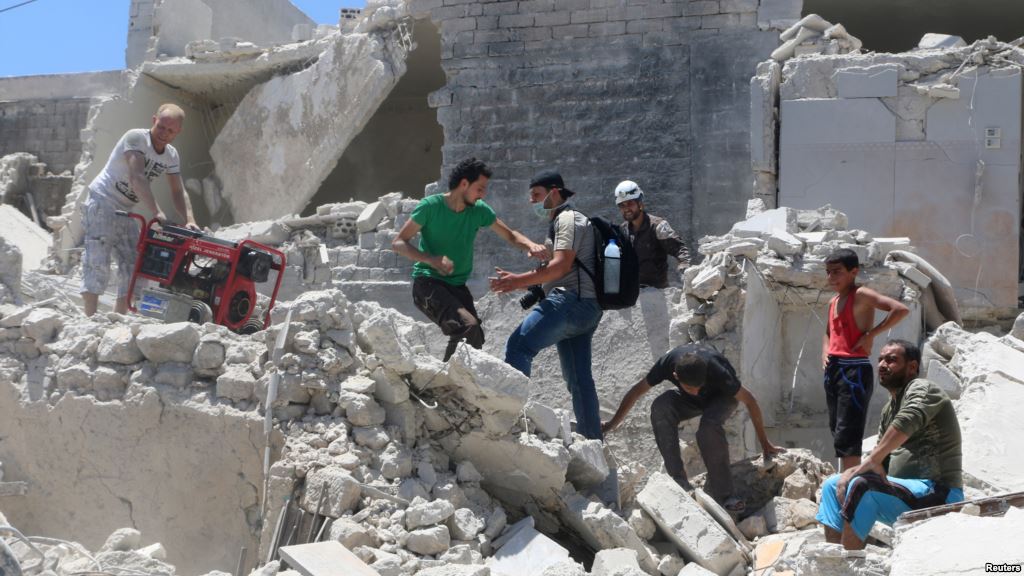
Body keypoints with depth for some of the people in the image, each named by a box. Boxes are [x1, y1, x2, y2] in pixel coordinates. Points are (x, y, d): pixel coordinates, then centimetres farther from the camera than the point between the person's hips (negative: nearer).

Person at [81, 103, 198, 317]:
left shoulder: (172, 156, 4)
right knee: (98, 263, -14)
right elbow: (137, 177, -30)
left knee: (133, 266, 4)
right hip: (101, 203, -8)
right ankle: (90, 319, -15)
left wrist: (189, 219, -17)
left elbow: (177, 191, 1)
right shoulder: (136, 138, -19)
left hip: (125, 211, 8)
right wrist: (156, 212, -39)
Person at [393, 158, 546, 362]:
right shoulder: (430, 206, -10)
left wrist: (531, 245, -11)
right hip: (428, 283, -6)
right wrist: (431, 260, -25)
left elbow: (510, 235, 12)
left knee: (475, 337, -2)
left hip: (457, 287, 6)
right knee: (468, 326, -27)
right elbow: (398, 243, -9)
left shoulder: (479, 210, 3)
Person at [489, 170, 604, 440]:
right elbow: (552, 273, 29)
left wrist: (519, 280, -17)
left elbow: (561, 266, -16)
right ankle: (592, 441, 13)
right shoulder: (559, 222, 29)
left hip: (572, 301, -11)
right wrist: (518, 283, 16)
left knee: (518, 345, -21)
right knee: (578, 379, 10)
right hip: (583, 308, 11)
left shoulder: (569, 218, -3)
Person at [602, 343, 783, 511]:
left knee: (710, 425, -37)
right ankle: (679, 481, -26)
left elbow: (749, 400, -25)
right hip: (687, 401, 3)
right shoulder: (667, 364, -32)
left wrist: (765, 444, -18)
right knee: (660, 407, -30)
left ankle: (721, 494, -25)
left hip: (721, 397, -3)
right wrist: (612, 424, -7)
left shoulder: (717, 371, -39)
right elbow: (637, 391, -15)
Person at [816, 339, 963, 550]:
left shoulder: (922, 389, -9)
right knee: (833, 485, 8)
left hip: (938, 493, -10)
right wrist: (856, 470, -4)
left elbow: (908, 420, -32)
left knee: (861, 487, -30)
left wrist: (872, 460, -34)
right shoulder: (889, 408, 19)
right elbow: (881, 462, 18)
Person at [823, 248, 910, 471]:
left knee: (846, 437, -12)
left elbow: (901, 310, -21)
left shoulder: (861, 295, -8)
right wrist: (825, 352, 13)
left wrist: (871, 334, -17)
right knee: (837, 433, 12)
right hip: (832, 370, 9)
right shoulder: (833, 303, 16)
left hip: (854, 371, -9)